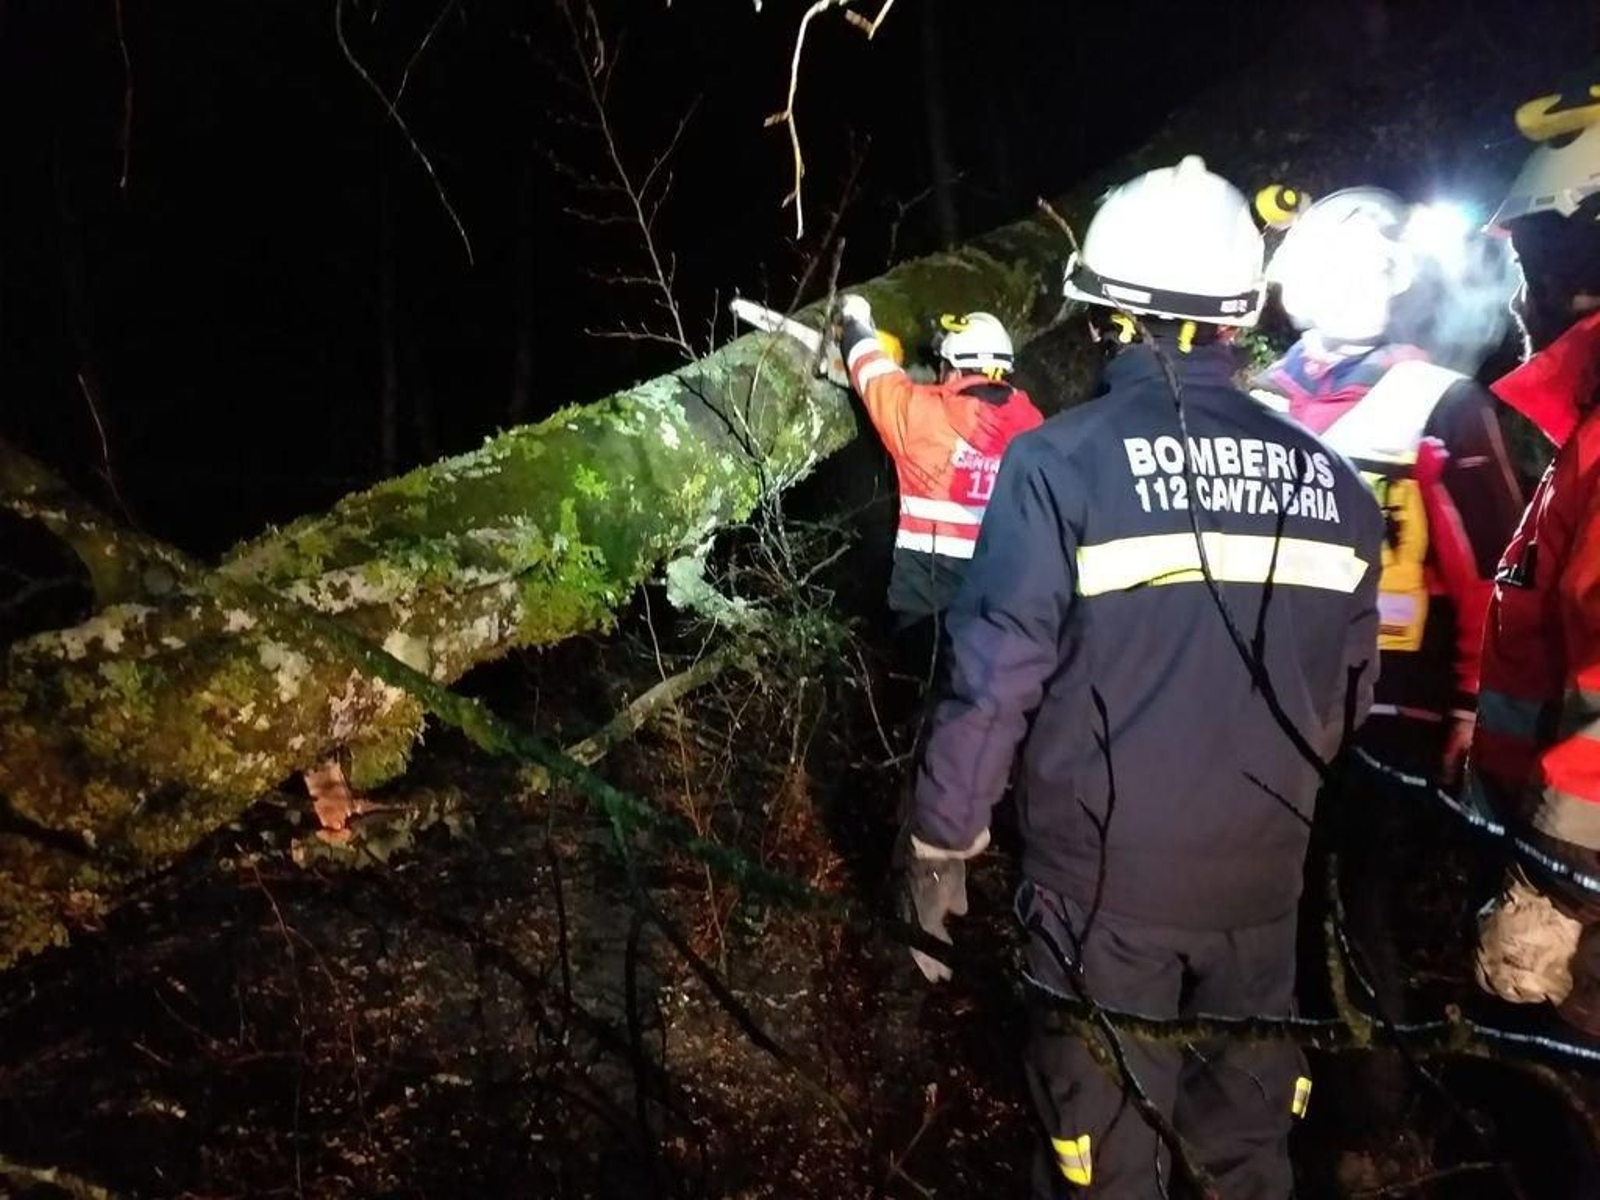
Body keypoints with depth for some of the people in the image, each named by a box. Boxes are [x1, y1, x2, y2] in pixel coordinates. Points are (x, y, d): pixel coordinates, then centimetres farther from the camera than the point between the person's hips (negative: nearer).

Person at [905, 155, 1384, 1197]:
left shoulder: (1062, 463, -16)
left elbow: (995, 677, -18)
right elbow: (1350, 692, 4)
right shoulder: (1332, 480, -3)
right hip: (1264, 879, 4)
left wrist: (942, 845, -5)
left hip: (1105, 882, -4)